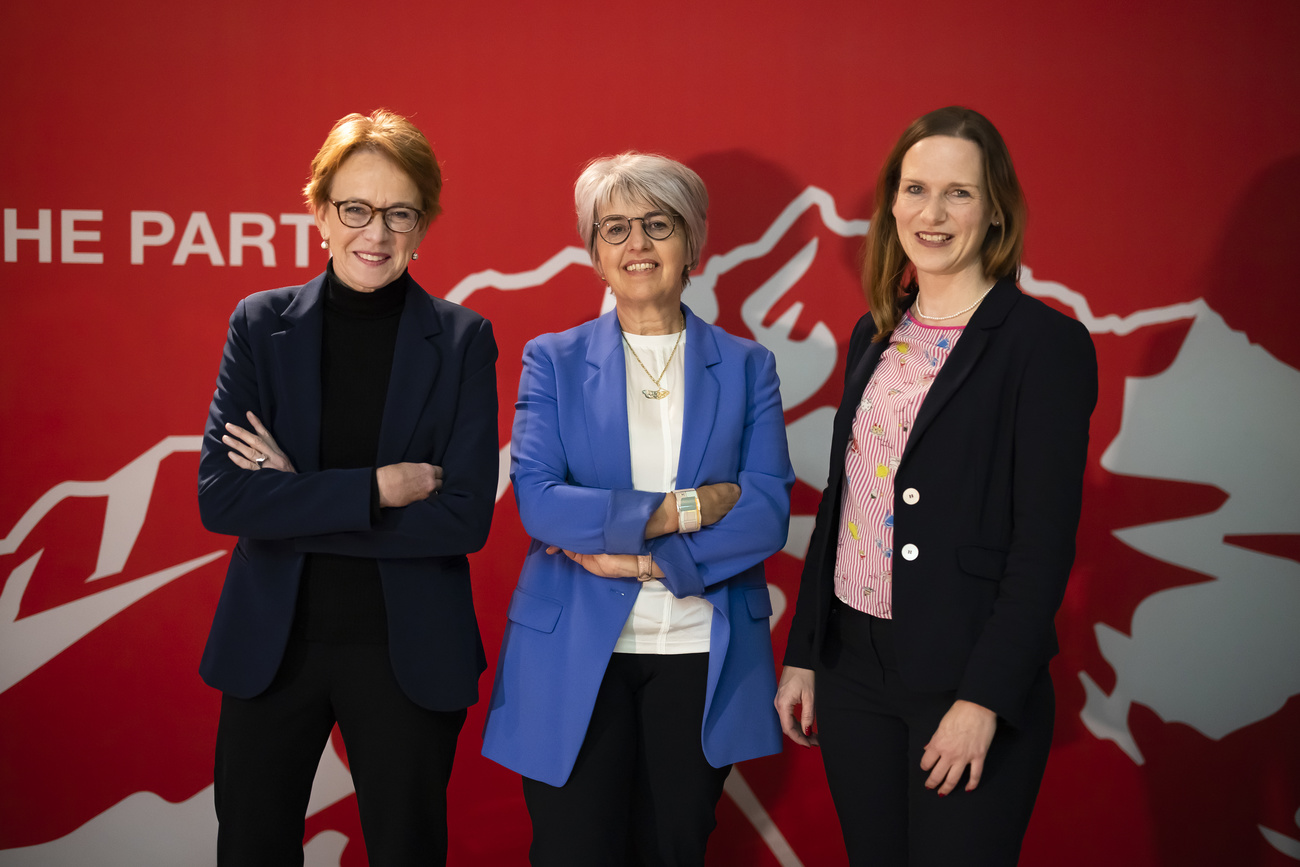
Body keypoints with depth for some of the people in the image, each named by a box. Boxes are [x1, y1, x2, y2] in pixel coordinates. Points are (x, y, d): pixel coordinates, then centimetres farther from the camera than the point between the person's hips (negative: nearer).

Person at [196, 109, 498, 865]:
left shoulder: (463, 340, -5)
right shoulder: (261, 325, -1)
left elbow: (466, 517, -13)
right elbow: (219, 496, -11)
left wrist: (297, 500, -15)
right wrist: (375, 489, -19)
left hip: (409, 653, -1)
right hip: (272, 645, 1)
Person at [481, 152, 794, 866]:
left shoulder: (746, 366, 6)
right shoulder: (553, 360, 3)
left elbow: (768, 511, -5)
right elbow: (536, 502, -10)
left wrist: (647, 561, -15)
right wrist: (681, 510, -15)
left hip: (701, 658, 1)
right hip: (574, 655, -1)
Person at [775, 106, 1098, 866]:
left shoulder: (1045, 343, -10)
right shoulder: (876, 335, 9)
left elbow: (1045, 544, -13)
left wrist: (984, 699, -17)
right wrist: (803, 655, 10)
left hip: (966, 681, -5)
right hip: (853, 665, 6)